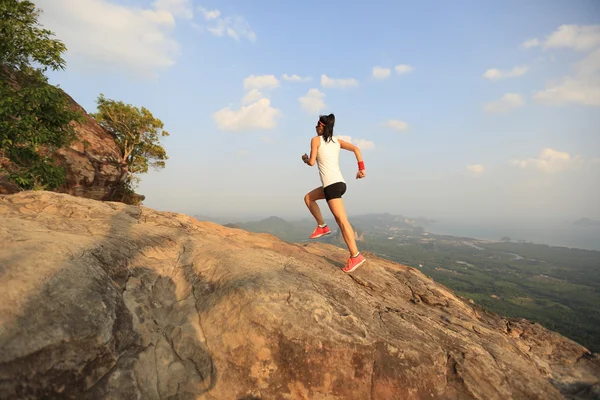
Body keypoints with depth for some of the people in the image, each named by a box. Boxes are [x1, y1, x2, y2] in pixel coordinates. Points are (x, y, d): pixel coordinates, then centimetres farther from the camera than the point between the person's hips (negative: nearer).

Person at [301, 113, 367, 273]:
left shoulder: (316, 140, 3)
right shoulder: (337, 140, 18)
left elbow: (312, 162, 0)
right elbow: (356, 149, 5)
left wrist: (305, 158, 22)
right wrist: (361, 169, 0)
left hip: (332, 185, -8)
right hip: (339, 182, 8)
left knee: (342, 221, -10)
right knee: (308, 197, 25)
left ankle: (355, 256, -11)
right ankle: (322, 226, 22)